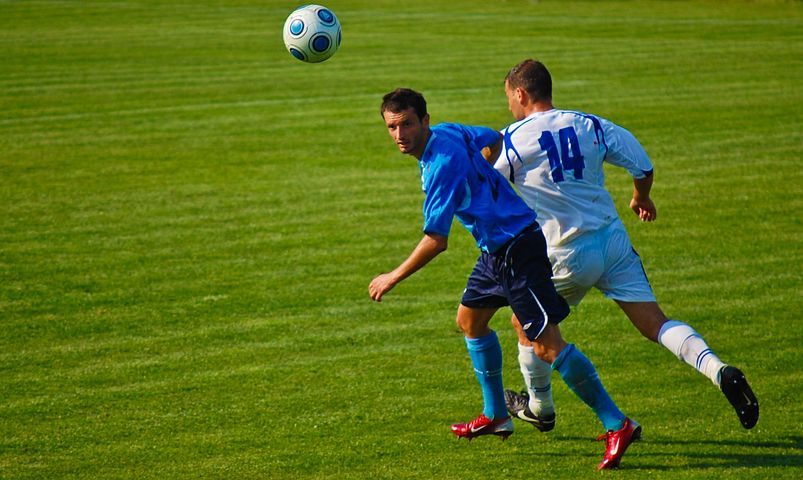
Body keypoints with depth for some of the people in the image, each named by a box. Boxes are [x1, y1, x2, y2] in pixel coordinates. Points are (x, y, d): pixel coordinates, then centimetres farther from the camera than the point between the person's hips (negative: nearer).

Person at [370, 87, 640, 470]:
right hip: (495, 248, 11)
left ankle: (619, 425, -9)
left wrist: (393, 278, -14)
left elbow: (436, 240, -25)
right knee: (470, 319, 21)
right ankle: (495, 416, 32)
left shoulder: (441, 164, -24)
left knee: (547, 344, -12)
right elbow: (493, 138, 25)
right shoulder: (445, 132, 4)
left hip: (517, 248, -11)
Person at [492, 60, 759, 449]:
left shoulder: (513, 139, -7)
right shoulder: (590, 125, 6)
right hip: (613, 241, 4)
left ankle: (539, 407, 32)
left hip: (568, 256, -4)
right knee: (655, 322, 1)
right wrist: (641, 199, 27)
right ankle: (718, 370, -20)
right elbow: (642, 165, 7)